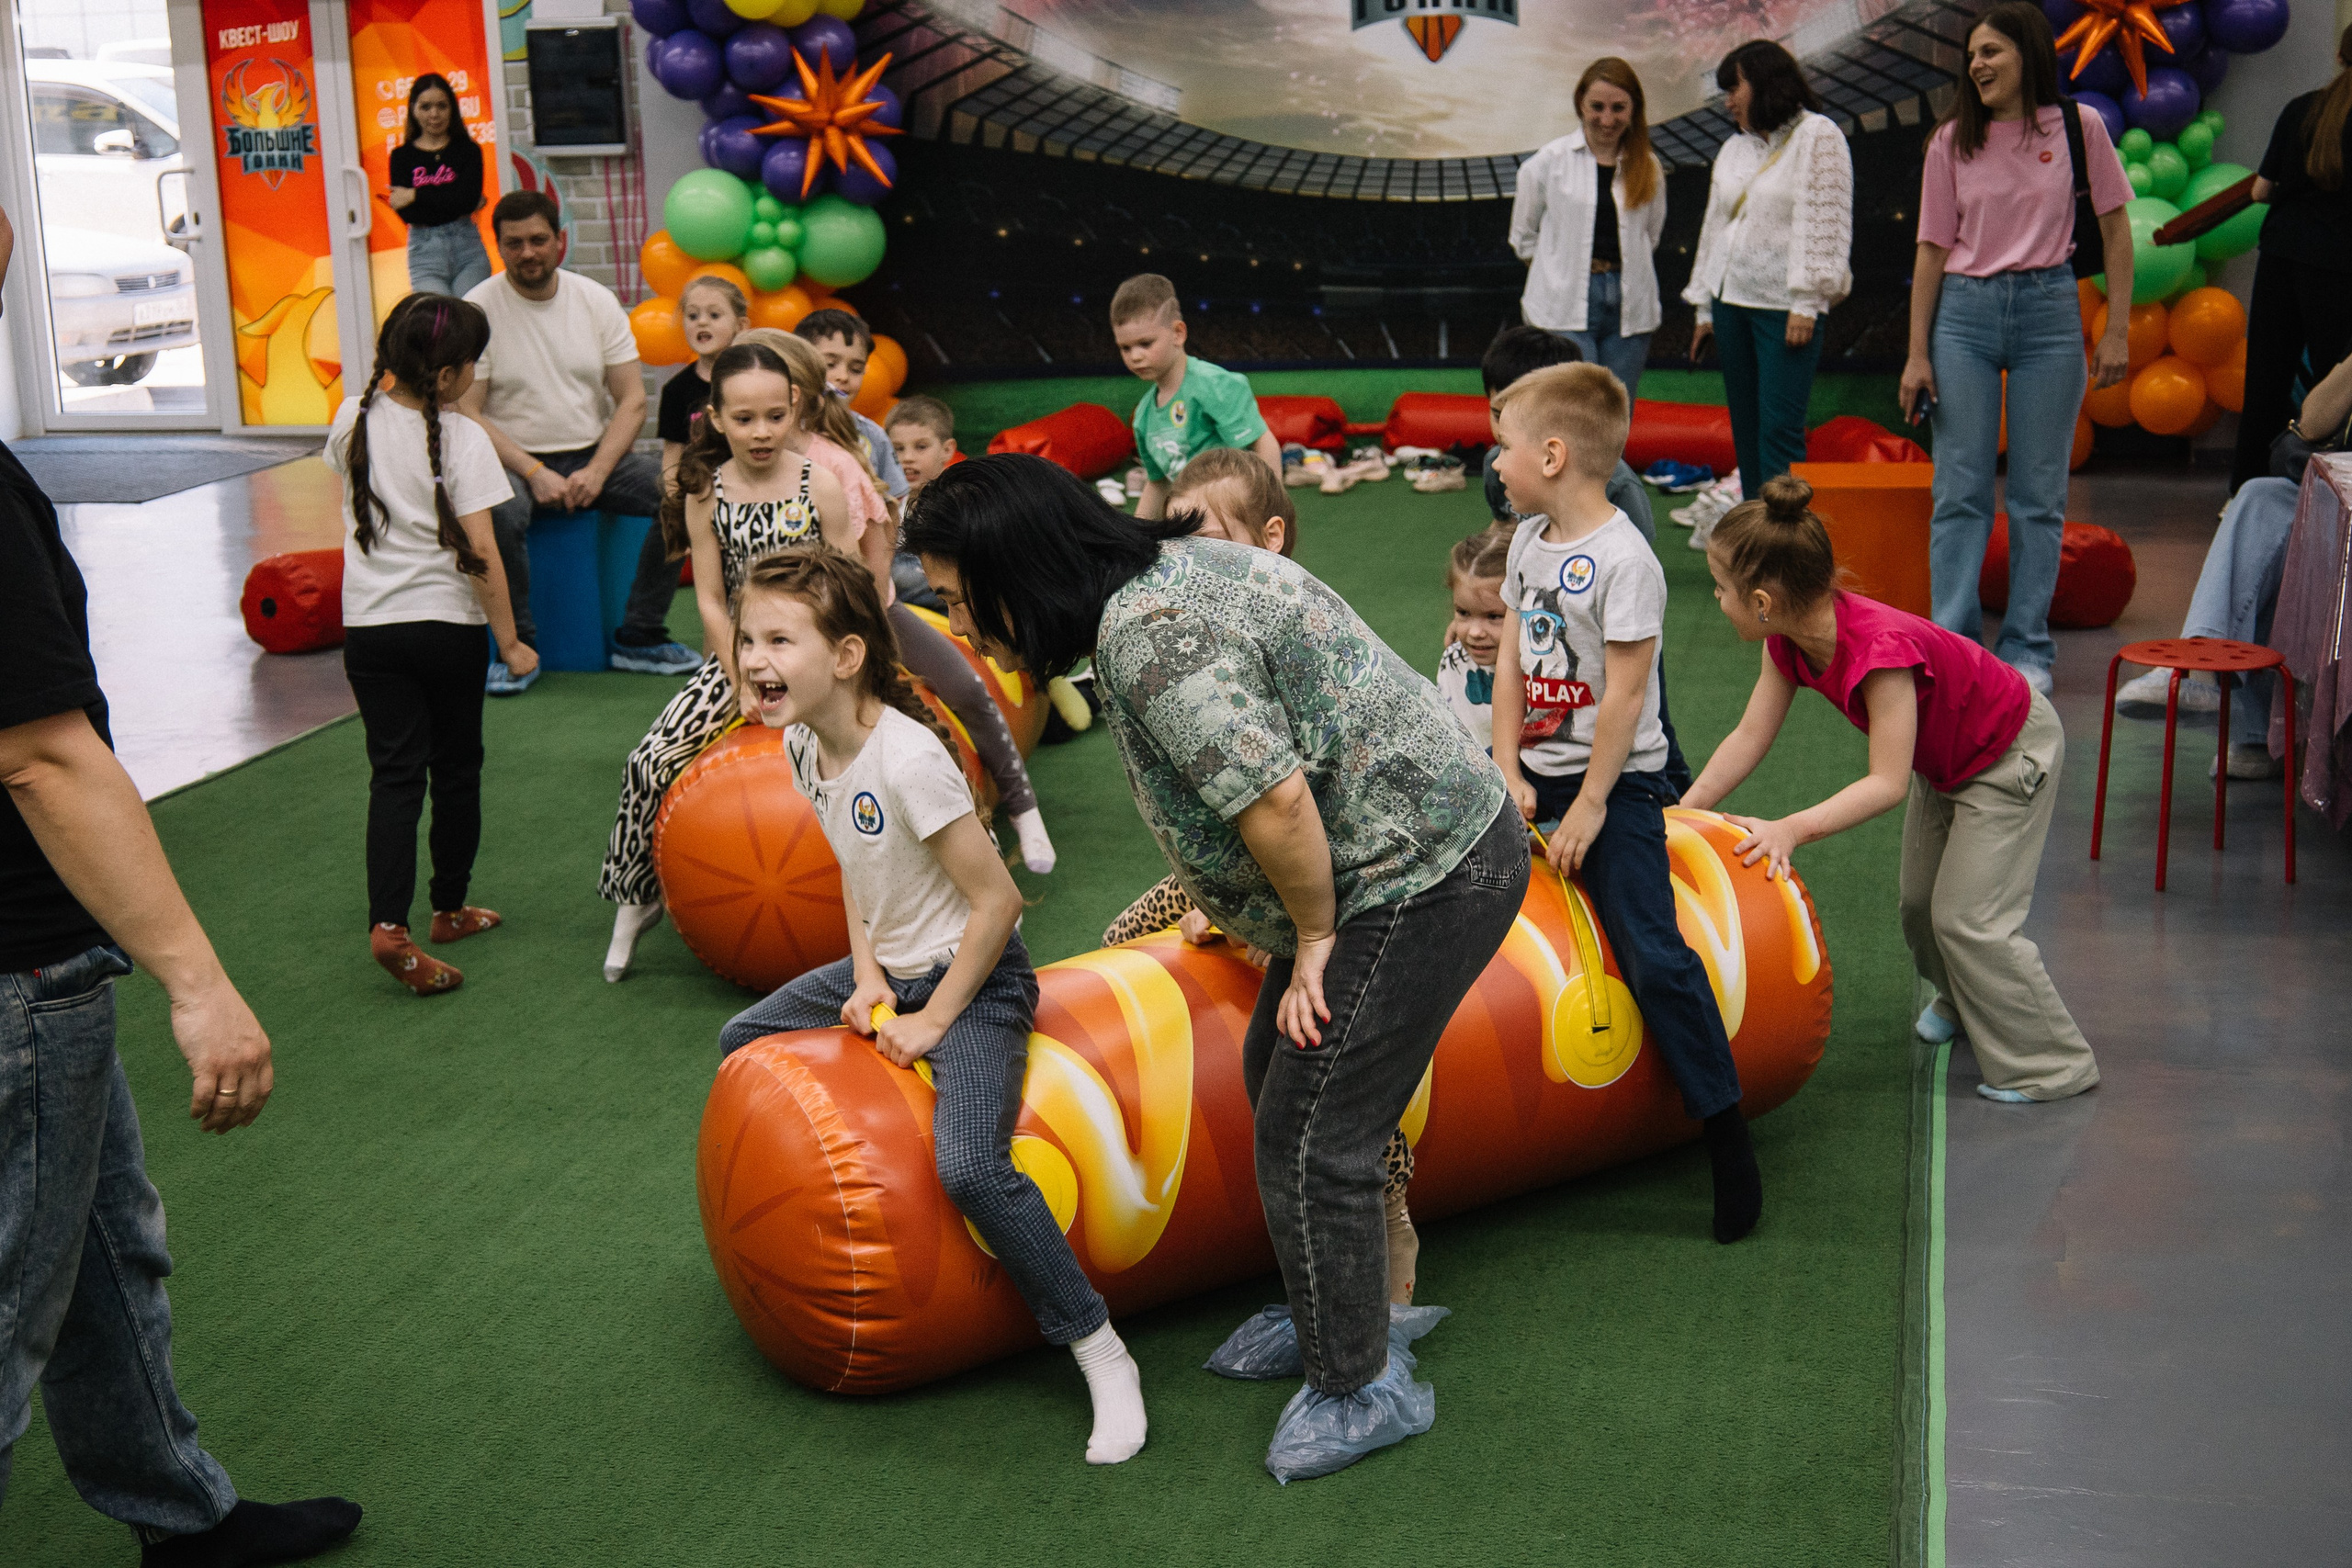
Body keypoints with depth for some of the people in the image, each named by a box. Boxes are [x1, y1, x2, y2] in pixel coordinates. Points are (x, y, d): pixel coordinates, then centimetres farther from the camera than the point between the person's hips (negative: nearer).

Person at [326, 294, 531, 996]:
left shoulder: (355, 419, 1)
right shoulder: (461, 439, -14)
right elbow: (480, 552, -16)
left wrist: (388, 383, 28)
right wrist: (509, 640, -8)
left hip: (370, 625, 3)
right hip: (448, 624, -3)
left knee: (394, 773, 1)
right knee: (456, 768, 14)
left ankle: (388, 923, -14)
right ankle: (450, 909, 27)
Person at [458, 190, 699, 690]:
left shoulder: (596, 300, 4)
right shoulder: (476, 311, -5)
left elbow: (632, 400, 1)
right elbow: (466, 414, -8)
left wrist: (597, 471, -14)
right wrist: (534, 472, -20)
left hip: (595, 456, 3)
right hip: (514, 461, -3)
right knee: (499, 513, -38)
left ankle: (639, 639, -8)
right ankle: (516, 647, -15)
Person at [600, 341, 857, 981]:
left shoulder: (821, 485, -7)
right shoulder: (705, 495, -3)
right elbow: (712, 601, -2)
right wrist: (745, 686, -10)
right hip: (739, 657, 1)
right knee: (652, 761, -13)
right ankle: (635, 899, 6)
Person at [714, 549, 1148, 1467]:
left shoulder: (908, 759, -28)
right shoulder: (805, 746, -2)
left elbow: (997, 901, -24)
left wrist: (934, 1021, -18)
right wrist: (867, 975, -1)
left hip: (974, 979, -9)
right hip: (891, 968, 9)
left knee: (970, 1166, -27)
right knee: (743, 1044, 15)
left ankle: (1103, 1357, -13)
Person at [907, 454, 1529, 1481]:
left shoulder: (1147, 632, -24)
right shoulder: (1161, 576, 8)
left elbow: (1274, 802, -28)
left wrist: (1315, 939, -12)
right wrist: (1247, 908, 17)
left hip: (1426, 879, -11)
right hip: (1421, 850, 11)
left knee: (1307, 1137, -3)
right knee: (1279, 1078, 20)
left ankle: (1360, 1389, 15)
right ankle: (1339, 1310, 37)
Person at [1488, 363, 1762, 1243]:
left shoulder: (1623, 560, -17)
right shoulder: (1528, 543, 7)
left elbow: (1624, 693, -18)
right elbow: (1513, 660, 8)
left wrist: (1590, 806, -16)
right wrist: (1508, 773, 0)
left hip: (1616, 782, -8)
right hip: (1536, 773, 8)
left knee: (1652, 957, -13)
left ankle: (1728, 1138, -3)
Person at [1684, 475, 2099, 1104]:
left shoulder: (1880, 651, -42)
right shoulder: (1789, 639, -17)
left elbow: (1888, 783, -39)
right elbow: (1749, 737, -11)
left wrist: (1791, 830, -46)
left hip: (2011, 752, -8)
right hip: (1943, 757, 8)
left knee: (1967, 916, -9)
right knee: (1919, 904, 16)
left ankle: (2054, 1066, 6)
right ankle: (1963, 1003, 44)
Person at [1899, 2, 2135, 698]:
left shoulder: (2078, 128, 1)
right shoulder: (1952, 141, 4)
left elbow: (2114, 229, 5)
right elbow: (1934, 248, 5)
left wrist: (2117, 329, 0)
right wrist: (1917, 353, 1)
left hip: (2048, 310, -1)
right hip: (1964, 312, 1)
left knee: (2039, 494, 4)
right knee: (1960, 490, 1)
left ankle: (2028, 649, 12)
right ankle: (1952, 644, 8)